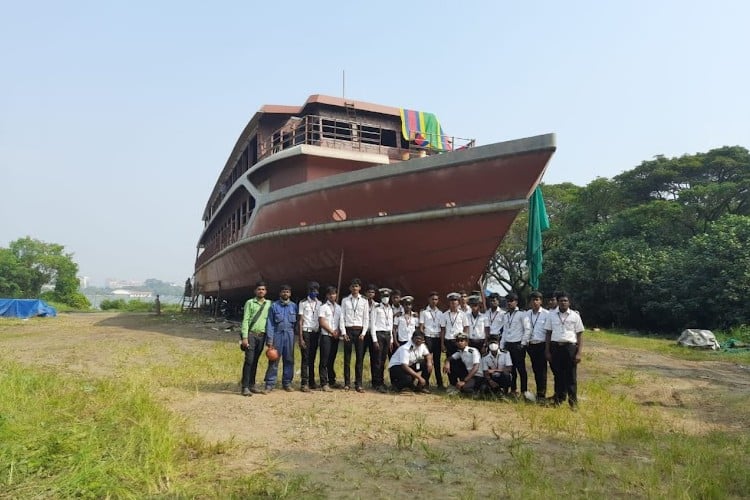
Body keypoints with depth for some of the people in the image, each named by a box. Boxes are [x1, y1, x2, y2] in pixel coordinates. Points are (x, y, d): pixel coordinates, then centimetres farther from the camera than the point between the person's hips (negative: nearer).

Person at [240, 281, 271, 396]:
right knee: (249, 360, -7)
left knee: (255, 361, 9)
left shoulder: (269, 304, 10)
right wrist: (244, 337, -11)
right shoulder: (250, 303, 1)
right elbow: (245, 320, -4)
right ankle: (245, 387, -3)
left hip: (262, 335, 3)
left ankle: (252, 385, 16)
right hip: (251, 334, -3)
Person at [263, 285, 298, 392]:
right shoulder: (274, 306, 4)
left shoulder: (294, 306, 9)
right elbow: (270, 323, 0)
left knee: (289, 360, 7)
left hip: (289, 335, 2)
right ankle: (270, 383, 4)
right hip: (277, 334, -2)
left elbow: (297, 323, 8)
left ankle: (287, 382, 17)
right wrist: (269, 339, -7)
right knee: (274, 360, -2)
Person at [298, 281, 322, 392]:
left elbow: (320, 320, 12)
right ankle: (304, 383, -3)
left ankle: (311, 382, 14)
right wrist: (301, 338, -9)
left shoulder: (319, 304, 12)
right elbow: (300, 321, -2)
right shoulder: (303, 303, 0)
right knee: (305, 358, -5)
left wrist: (320, 335, 4)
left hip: (316, 333, 4)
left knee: (312, 358, 8)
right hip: (306, 332, -4)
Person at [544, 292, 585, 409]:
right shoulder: (551, 315, 7)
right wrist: (547, 351, 4)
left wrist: (579, 353, -6)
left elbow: (580, 335, 2)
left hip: (570, 347, -2)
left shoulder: (575, 316, 3)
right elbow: (548, 333, 8)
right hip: (555, 347, 2)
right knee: (558, 374, 9)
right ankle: (559, 399, 21)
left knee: (571, 376, 1)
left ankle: (573, 401, 11)